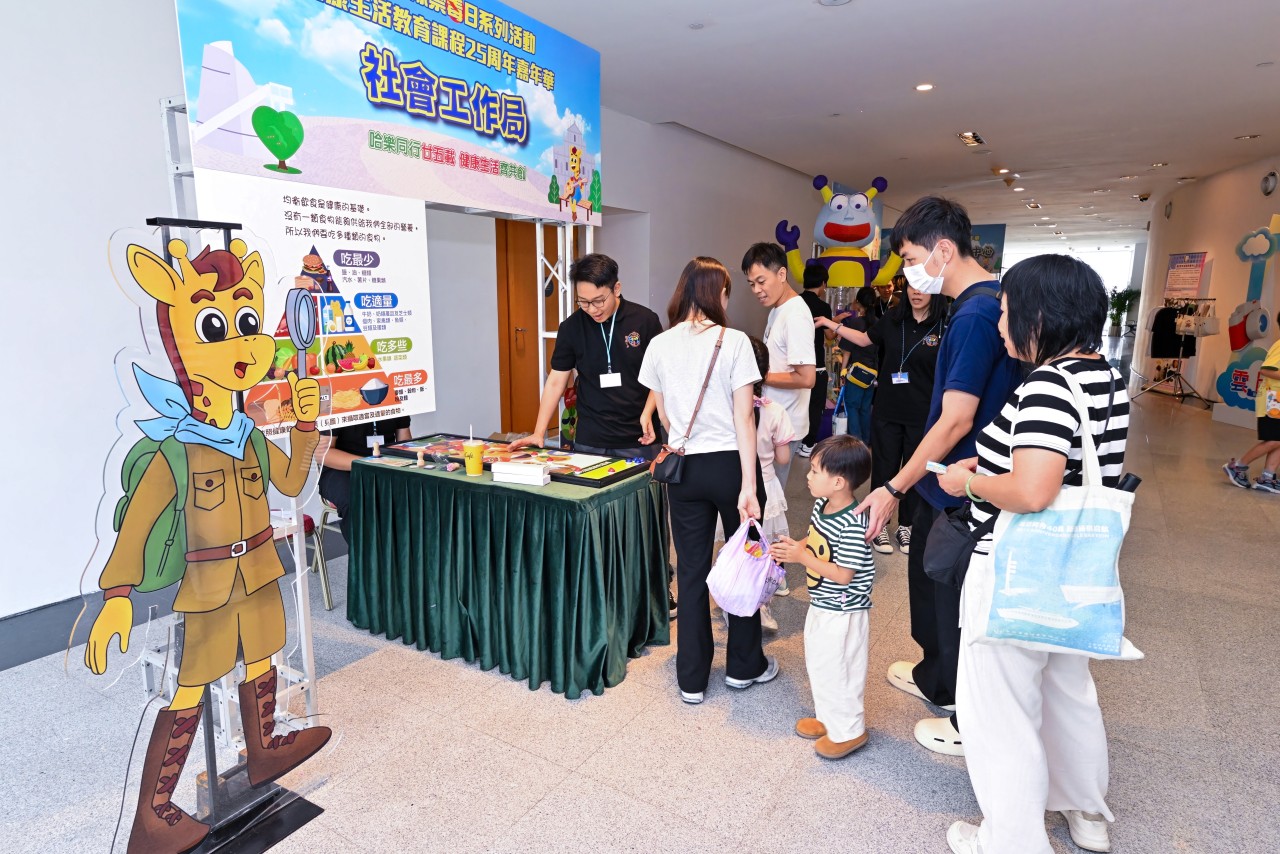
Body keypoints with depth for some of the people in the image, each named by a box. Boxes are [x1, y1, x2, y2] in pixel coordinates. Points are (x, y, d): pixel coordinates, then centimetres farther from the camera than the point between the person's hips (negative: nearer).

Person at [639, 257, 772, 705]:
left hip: (685, 467, 3)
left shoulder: (659, 346, 0)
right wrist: (748, 486, -13)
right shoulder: (734, 342, -10)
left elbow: (665, 416, 8)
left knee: (691, 570, 11)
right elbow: (743, 419, -13)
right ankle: (744, 666, 31)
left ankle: (692, 678, 21)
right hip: (730, 463, -2)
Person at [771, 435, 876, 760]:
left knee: (836, 669, 7)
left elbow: (843, 575, -27)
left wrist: (801, 557, -26)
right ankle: (827, 717, 43)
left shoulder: (852, 524, -29)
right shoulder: (821, 505, -1)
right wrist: (793, 546, -4)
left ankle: (848, 731, 28)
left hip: (843, 612, -9)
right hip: (821, 605, 9)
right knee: (818, 662, 23)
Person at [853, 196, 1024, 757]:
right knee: (928, 580, 25)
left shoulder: (975, 316, -24)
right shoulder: (992, 302, 7)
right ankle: (935, 678, 47)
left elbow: (956, 422, -27)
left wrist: (895, 488, -19)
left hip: (960, 495, -10)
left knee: (956, 605, 7)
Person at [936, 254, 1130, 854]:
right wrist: (993, 465, 13)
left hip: (1016, 575, -10)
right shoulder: (1106, 378, 6)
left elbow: (1031, 493, -33)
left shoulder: (1048, 385, -24)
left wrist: (969, 481, -15)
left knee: (999, 709, 7)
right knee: (1069, 690, 27)